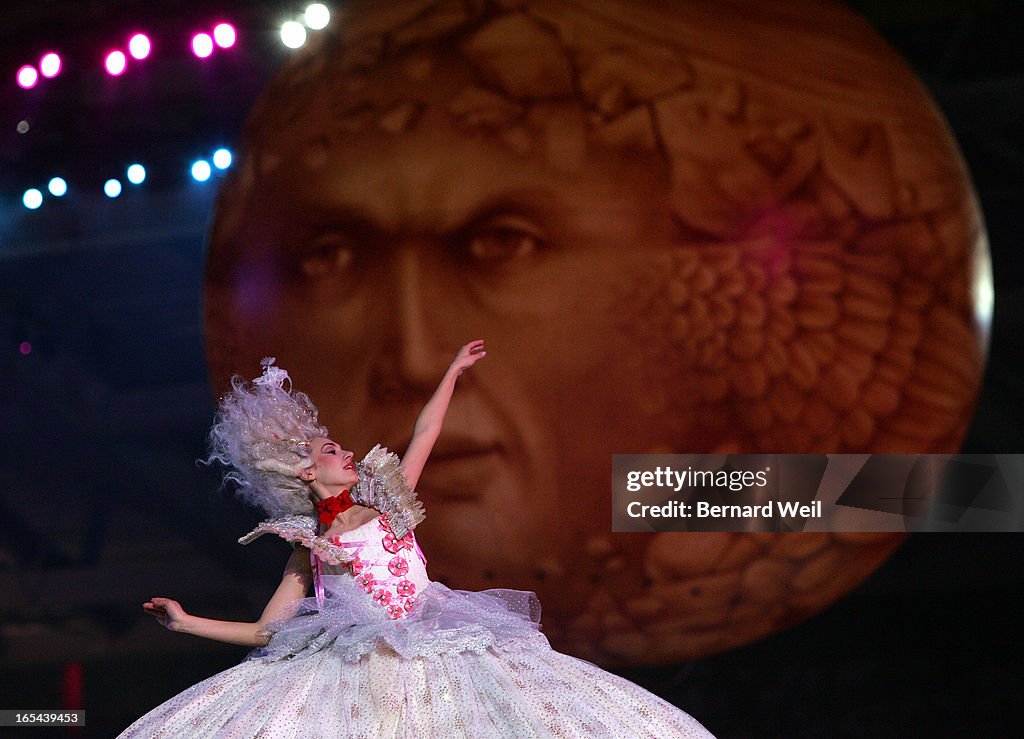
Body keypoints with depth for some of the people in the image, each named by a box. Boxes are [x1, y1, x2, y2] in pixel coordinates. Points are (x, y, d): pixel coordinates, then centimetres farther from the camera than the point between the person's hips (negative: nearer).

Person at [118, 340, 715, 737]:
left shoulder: (386, 501, 14)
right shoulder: (308, 548, 12)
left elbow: (426, 433, 21)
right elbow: (265, 632, 14)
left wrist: (453, 372, 28)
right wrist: (187, 622, 7)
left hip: (433, 652, 1)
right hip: (357, 670, -1)